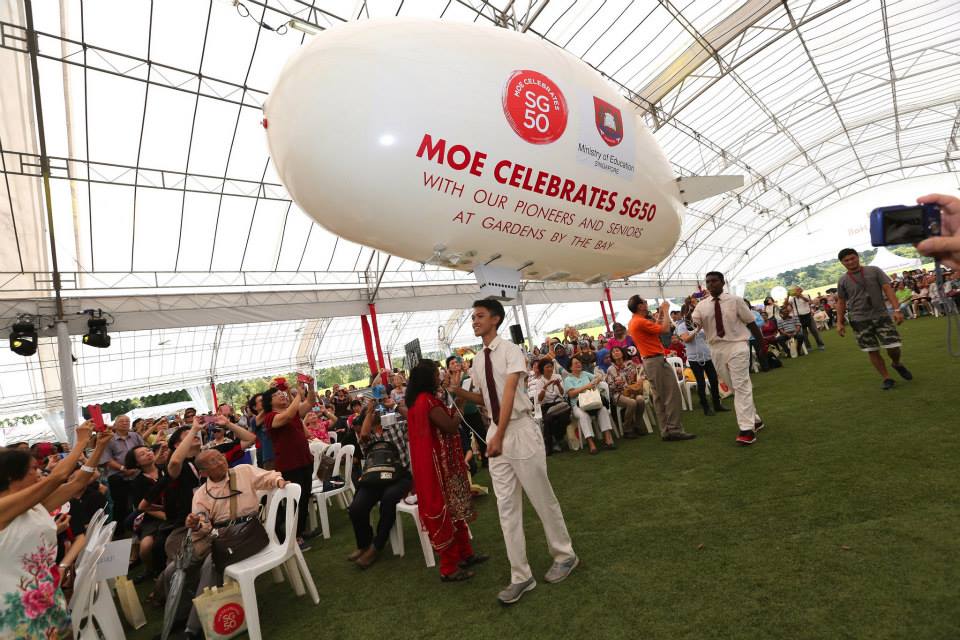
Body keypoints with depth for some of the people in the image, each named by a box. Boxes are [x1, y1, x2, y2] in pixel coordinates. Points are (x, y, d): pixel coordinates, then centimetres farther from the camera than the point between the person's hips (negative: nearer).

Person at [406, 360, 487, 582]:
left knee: (453, 507, 19)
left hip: (441, 462, 10)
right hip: (438, 463, -10)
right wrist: (460, 400, -15)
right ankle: (449, 568, 16)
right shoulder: (427, 401, -23)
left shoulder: (419, 399, 8)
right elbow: (452, 427, -24)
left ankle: (465, 553, 33)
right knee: (446, 511, 2)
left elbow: (444, 420, 12)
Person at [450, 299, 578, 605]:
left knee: (542, 499, 9)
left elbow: (509, 392, -20)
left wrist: (500, 435, -26)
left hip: (521, 431, -6)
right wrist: (457, 391, 2)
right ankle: (520, 576, 22)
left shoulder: (510, 350, -11)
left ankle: (564, 556, 33)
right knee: (507, 507, 9)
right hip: (495, 435, 6)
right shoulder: (477, 361, 9)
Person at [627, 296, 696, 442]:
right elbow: (665, 330, -18)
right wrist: (666, 311, -6)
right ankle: (674, 429, -5)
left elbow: (655, 329, 23)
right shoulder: (640, 322, -18)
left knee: (659, 397, 12)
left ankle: (665, 431, 16)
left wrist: (660, 314, 22)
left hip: (649, 362, 10)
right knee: (672, 394, -7)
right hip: (656, 361, -10)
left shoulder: (634, 322, 14)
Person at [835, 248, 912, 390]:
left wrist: (897, 309, -12)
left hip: (881, 315, 0)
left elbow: (888, 289, -3)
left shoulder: (874, 271, 1)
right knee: (872, 351, 2)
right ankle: (887, 378, 16)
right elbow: (841, 302, 7)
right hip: (860, 320, 0)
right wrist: (840, 322, 3)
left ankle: (897, 364, 31)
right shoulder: (843, 281, 2)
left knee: (893, 347, -2)